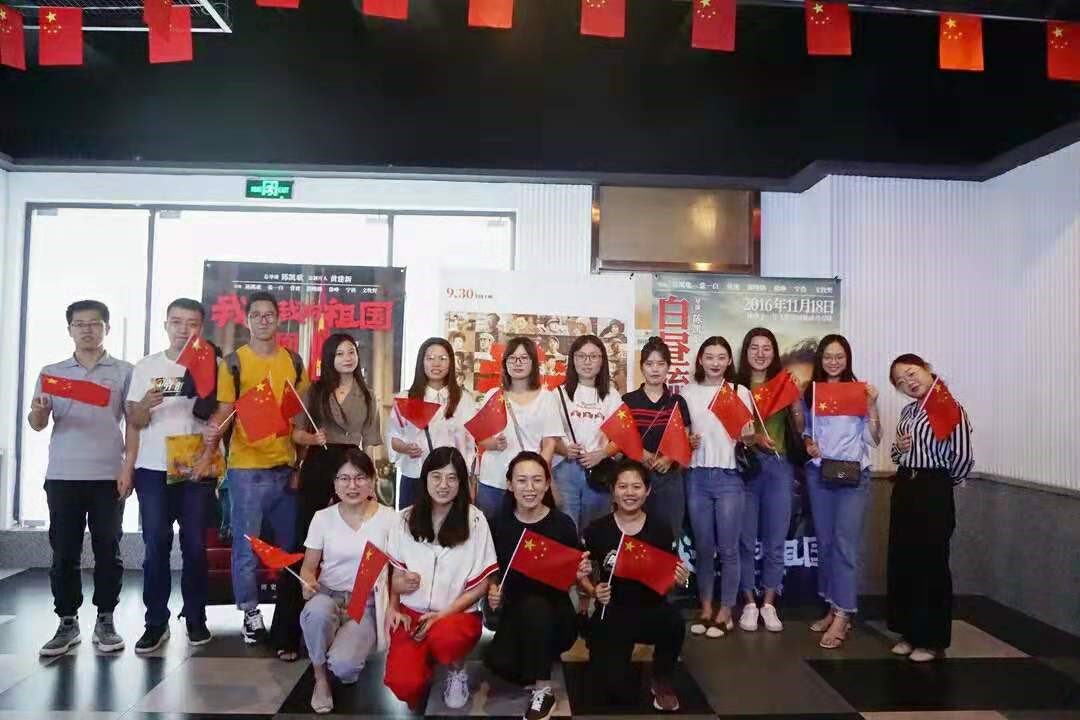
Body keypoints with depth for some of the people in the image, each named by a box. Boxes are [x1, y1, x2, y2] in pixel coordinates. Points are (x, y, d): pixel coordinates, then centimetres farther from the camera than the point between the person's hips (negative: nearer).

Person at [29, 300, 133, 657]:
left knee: (108, 551, 3)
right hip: (62, 477, 2)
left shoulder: (124, 371, 5)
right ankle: (67, 622, 16)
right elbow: (37, 424, 7)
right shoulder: (51, 372, 10)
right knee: (64, 553, 5)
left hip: (109, 476, -2)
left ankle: (105, 621, 13)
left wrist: (129, 469, -5)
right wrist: (37, 411, -17)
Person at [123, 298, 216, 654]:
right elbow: (134, 422, 8)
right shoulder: (146, 367, 8)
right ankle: (156, 622, 10)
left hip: (197, 471, -1)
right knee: (155, 548, 1)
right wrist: (146, 404, -14)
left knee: (195, 547, 3)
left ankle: (195, 618, 15)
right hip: (152, 470, 1)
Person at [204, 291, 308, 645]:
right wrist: (214, 430, -26)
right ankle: (251, 613, 19)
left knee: (289, 544, 13)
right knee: (247, 546, 3)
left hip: (286, 466, 4)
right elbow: (224, 411, -4)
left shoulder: (294, 361, 8)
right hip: (247, 468, -3)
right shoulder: (234, 362, -2)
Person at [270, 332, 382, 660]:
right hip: (317, 469, -2)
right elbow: (296, 433, 4)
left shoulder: (366, 396, 11)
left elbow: (370, 443, 12)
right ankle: (287, 633, 0)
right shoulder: (314, 390, 5)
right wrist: (313, 439, -17)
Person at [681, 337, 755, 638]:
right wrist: (687, 442, -7)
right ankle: (705, 609, 20)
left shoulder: (740, 392, 3)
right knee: (703, 547, 9)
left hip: (729, 477, -2)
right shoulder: (688, 392, 7)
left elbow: (749, 437, 5)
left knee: (728, 548, 1)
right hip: (697, 476, 2)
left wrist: (747, 435, -17)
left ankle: (725, 613, 13)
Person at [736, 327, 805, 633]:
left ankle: (769, 604, 17)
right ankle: (749, 603, 15)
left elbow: (799, 430, 10)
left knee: (775, 540, 6)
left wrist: (796, 402, -6)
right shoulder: (735, 386, 2)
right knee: (746, 538, 3)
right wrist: (752, 436, -16)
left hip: (778, 466, 2)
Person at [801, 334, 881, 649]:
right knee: (825, 542, 9)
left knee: (845, 543, -8)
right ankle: (833, 608, 21)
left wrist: (872, 407, -16)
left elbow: (874, 439, -5)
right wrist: (808, 443, -2)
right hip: (818, 473, 4)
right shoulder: (810, 392, 8)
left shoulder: (860, 391, -2)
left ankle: (842, 616, -5)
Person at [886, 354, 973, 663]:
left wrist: (946, 480, -2)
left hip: (934, 490, -8)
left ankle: (932, 640, 13)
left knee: (931, 564, 0)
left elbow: (961, 457, -19)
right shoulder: (907, 411, 12)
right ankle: (910, 632, 24)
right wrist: (898, 448, 1)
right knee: (901, 562, 11)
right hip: (904, 487, 8)